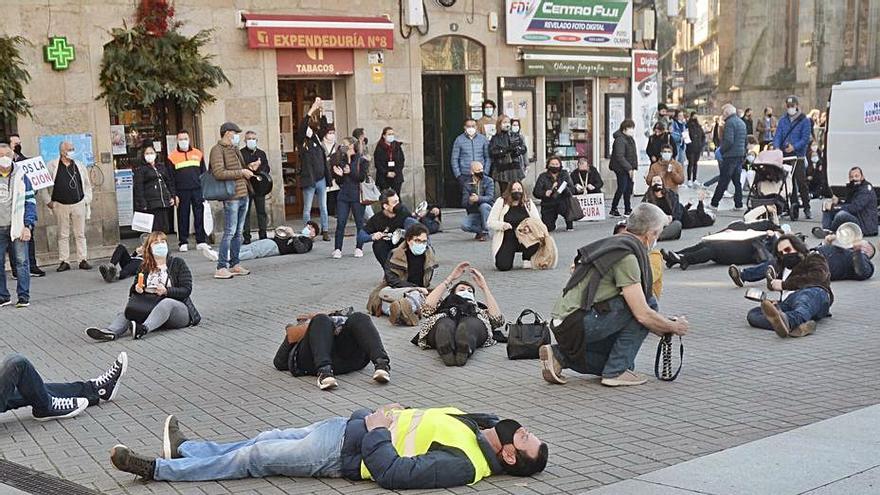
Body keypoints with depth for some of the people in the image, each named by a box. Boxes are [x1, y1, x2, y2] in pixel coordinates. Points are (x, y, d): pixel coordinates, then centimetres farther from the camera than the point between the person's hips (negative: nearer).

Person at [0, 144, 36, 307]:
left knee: (21, 261, -3)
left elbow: (30, 202, 2)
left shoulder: (21, 177, 3)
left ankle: (24, 296, 3)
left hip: (17, 226, -2)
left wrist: (28, 226, -6)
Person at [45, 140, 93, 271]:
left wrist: (87, 199, 6)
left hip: (78, 204, 2)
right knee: (63, 235, 3)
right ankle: (64, 261, 8)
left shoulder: (80, 166, 7)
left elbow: (87, 184, 15)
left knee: (80, 234, 4)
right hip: (61, 205, -2)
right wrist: (48, 200, -1)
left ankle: (83, 260, 9)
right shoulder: (52, 166, -2)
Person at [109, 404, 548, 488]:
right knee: (266, 441, 16)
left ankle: (158, 469, 13)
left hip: (345, 452, -8)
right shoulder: (473, 424, 1)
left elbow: (393, 473, -31)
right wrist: (394, 415, 1)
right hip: (352, 424, 8)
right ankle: (183, 450, 32)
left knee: (252, 458, 1)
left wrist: (378, 429, -22)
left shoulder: (462, 465, -26)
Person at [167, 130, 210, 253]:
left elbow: (204, 172, 13)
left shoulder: (198, 153, 10)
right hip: (182, 192, -2)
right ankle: (183, 243, 9)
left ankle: (201, 241, 6)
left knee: (200, 216, 0)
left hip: (197, 190, 2)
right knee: (183, 217, 3)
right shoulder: (172, 157, 2)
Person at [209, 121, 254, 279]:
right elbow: (219, 173, -21)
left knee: (238, 232, 12)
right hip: (231, 197, -9)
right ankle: (221, 268, -6)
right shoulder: (217, 150, -9)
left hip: (243, 195, 9)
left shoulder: (234, 149, 19)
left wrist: (249, 170, 15)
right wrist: (241, 172, -16)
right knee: (230, 232, -9)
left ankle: (235, 264, 20)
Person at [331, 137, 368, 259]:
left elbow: (362, 177, -10)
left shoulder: (361, 160, -1)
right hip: (343, 195, 3)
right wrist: (339, 175, -9)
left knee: (359, 222, 4)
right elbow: (338, 181, 11)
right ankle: (337, 249, 0)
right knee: (340, 222, -2)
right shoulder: (341, 160, 11)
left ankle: (359, 248, 13)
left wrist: (350, 172, -20)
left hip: (357, 195, -3)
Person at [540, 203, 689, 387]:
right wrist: (674, 327, 2)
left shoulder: (614, 243, 17)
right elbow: (642, 314, -16)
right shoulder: (627, 256, -13)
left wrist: (663, 328, 26)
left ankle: (560, 355, 13)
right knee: (648, 303, -7)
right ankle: (616, 371, -4)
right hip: (577, 324, -10)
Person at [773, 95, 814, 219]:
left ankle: (806, 208, -3)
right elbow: (778, 135, 4)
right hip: (784, 156, 4)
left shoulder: (804, 121, 0)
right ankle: (793, 204, 13)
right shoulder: (783, 120, 12)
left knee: (801, 182, -7)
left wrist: (794, 147, -21)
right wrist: (777, 147, -15)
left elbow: (806, 138, -7)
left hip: (798, 156, -4)